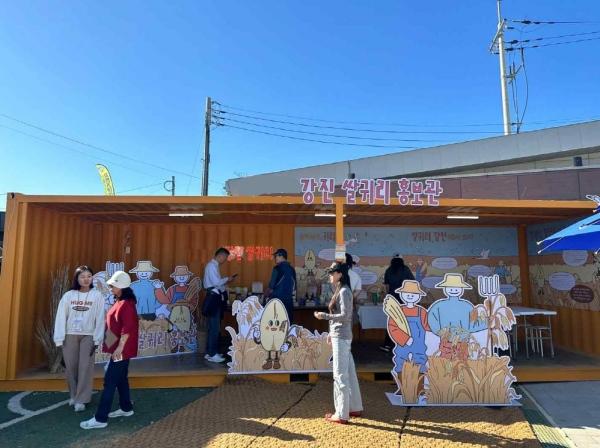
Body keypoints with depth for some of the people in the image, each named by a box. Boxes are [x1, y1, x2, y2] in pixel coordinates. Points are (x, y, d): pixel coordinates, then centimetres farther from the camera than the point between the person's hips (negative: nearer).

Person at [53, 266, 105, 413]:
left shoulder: (97, 295, -4)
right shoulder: (68, 295, 1)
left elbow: (100, 318, -5)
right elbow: (61, 317, 1)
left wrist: (97, 340, -9)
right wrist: (59, 339, -4)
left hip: (88, 336, -2)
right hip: (70, 336, 2)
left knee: (85, 367, -2)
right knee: (71, 367, 9)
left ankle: (81, 399, 8)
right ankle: (73, 395, 29)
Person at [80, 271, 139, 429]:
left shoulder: (126, 304, -19)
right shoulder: (119, 301, 13)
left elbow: (128, 328, -24)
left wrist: (120, 347, -24)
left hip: (122, 349, -10)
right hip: (118, 347, 10)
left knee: (109, 382, -5)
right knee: (121, 379, 18)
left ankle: (100, 419, 1)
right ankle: (126, 408, 31)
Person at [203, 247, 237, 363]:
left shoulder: (214, 265, 17)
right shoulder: (212, 265, -13)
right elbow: (216, 282, -23)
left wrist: (225, 280, 8)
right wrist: (227, 279, -8)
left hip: (216, 297, 11)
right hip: (214, 298, -11)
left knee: (214, 326, 15)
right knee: (215, 326, -6)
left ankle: (210, 352, 22)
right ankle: (212, 354, -1)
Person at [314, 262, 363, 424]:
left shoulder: (344, 291, -15)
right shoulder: (340, 291, 13)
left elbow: (345, 316, -21)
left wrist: (324, 316, -18)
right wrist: (332, 333, 18)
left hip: (341, 337, -10)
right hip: (340, 336, 10)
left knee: (340, 375, -3)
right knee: (349, 372, 16)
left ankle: (342, 414, 6)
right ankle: (355, 407, 27)